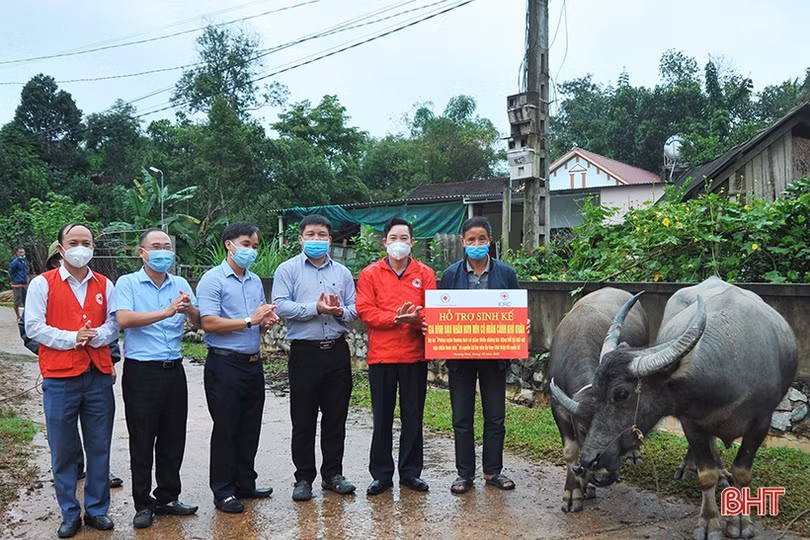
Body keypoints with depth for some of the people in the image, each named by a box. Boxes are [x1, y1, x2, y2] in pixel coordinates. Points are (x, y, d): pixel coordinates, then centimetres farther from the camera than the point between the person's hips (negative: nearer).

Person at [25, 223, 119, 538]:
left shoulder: (105, 285, 11)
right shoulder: (43, 284, 3)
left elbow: (114, 323, 6)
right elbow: (33, 326, -4)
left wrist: (95, 336, -14)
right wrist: (71, 338, -15)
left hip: (99, 375, 2)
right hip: (59, 378, -2)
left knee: (99, 447, 8)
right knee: (63, 450, 5)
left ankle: (97, 509, 21)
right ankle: (69, 515, 18)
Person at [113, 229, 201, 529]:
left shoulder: (181, 284, 10)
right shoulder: (127, 283, -2)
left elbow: (200, 322, 5)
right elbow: (123, 319, -19)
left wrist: (190, 309, -18)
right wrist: (167, 312, -26)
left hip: (173, 369, 4)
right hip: (141, 372, -4)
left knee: (173, 438, 11)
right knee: (142, 440, 4)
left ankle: (167, 498, 25)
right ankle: (143, 504, 17)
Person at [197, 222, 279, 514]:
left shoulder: (256, 281, 14)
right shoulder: (213, 279, -9)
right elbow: (208, 323, -20)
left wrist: (267, 320, 0)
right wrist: (250, 320, -22)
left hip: (253, 363, 7)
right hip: (225, 364, -7)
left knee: (250, 427, 14)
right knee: (225, 428, 3)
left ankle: (245, 483, 27)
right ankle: (223, 491, 15)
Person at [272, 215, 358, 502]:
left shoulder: (342, 272, 13)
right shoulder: (288, 269, 3)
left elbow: (354, 309, 10)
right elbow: (280, 306, -9)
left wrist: (340, 311, -11)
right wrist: (315, 308, -16)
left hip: (337, 351, 3)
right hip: (305, 352, -3)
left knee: (336, 417, 10)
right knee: (303, 420, 3)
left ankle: (332, 474, 22)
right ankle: (303, 478, 15)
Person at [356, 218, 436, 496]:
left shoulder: (425, 274, 7)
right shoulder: (370, 274, 3)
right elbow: (365, 310, -6)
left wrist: (416, 318, -20)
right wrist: (395, 319, -18)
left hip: (415, 355, 1)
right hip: (381, 356, -1)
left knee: (413, 417, 9)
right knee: (382, 418, 7)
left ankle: (410, 472, 22)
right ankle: (381, 474, 19)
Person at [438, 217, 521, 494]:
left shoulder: (506, 273, 2)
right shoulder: (450, 274, 2)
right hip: (459, 355, 0)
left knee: (495, 417, 9)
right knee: (462, 418, 8)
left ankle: (493, 470, 24)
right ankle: (465, 473, 19)